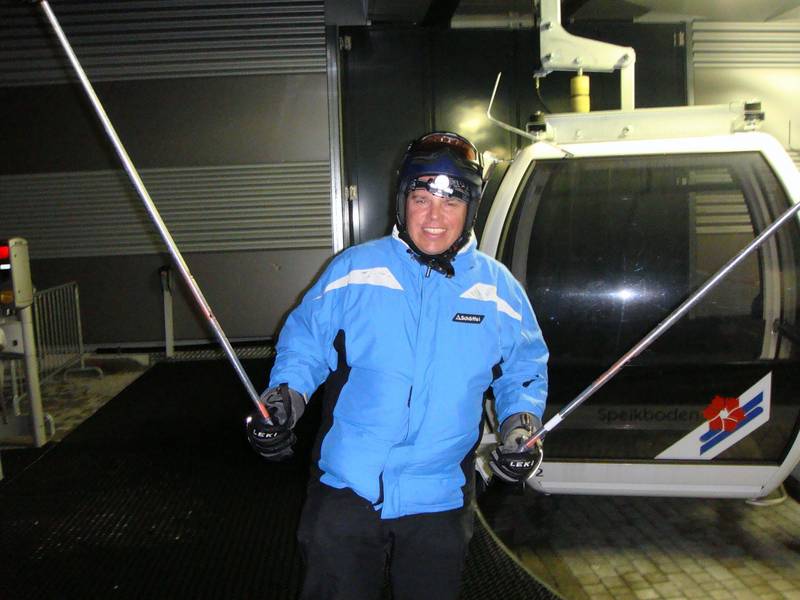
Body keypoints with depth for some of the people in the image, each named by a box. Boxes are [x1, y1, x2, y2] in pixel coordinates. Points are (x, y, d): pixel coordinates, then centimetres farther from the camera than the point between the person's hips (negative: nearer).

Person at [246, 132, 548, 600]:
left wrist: (522, 424, -9)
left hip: (441, 501, 2)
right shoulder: (352, 271, -5)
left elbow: (525, 370, 9)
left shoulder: (499, 289, 0)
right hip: (346, 490, -1)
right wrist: (284, 396, -14)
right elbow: (305, 342, 3)